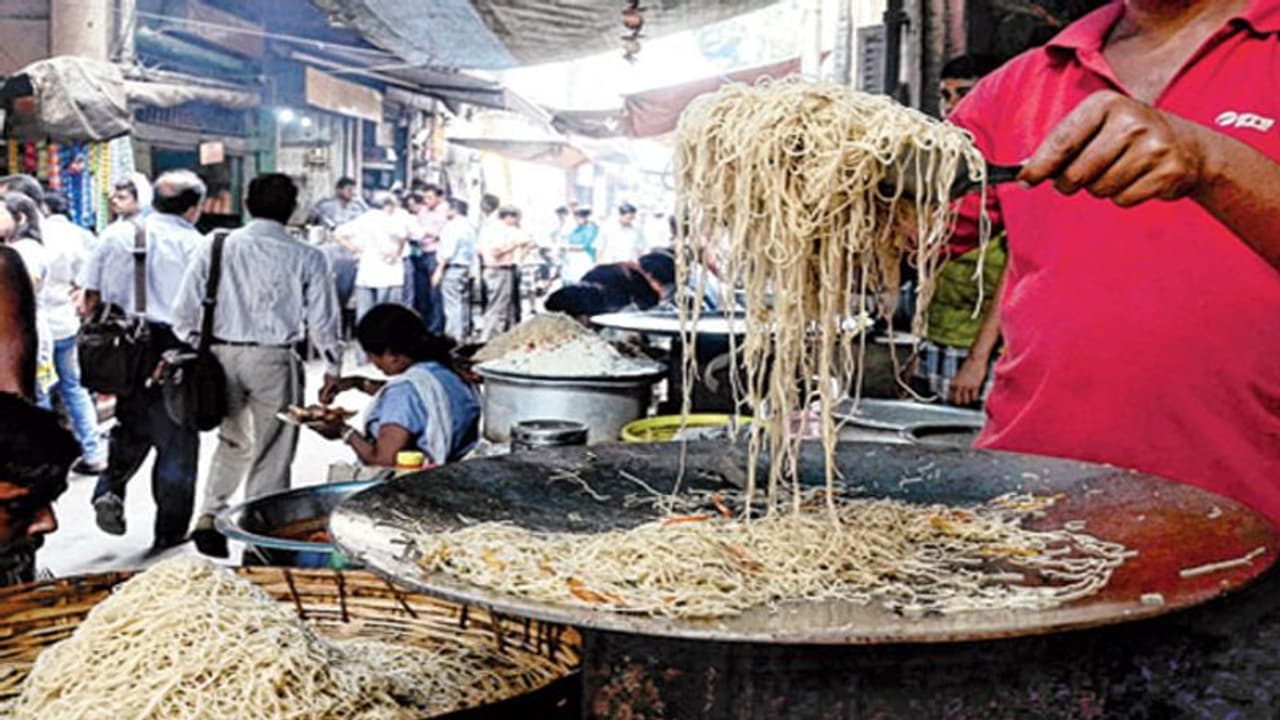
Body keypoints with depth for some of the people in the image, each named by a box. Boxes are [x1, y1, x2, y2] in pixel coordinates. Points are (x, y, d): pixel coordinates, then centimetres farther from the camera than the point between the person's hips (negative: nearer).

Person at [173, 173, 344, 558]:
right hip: (273, 358, -3)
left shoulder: (215, 247, 3)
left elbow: (185, 310, 4)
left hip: (221, 353, 3)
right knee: (273, 452, 7)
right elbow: (323, 319, 2)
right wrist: (333, 368, 13)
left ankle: (209, 516, 12)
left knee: (233, 441, 22)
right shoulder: (307, 257, -3)